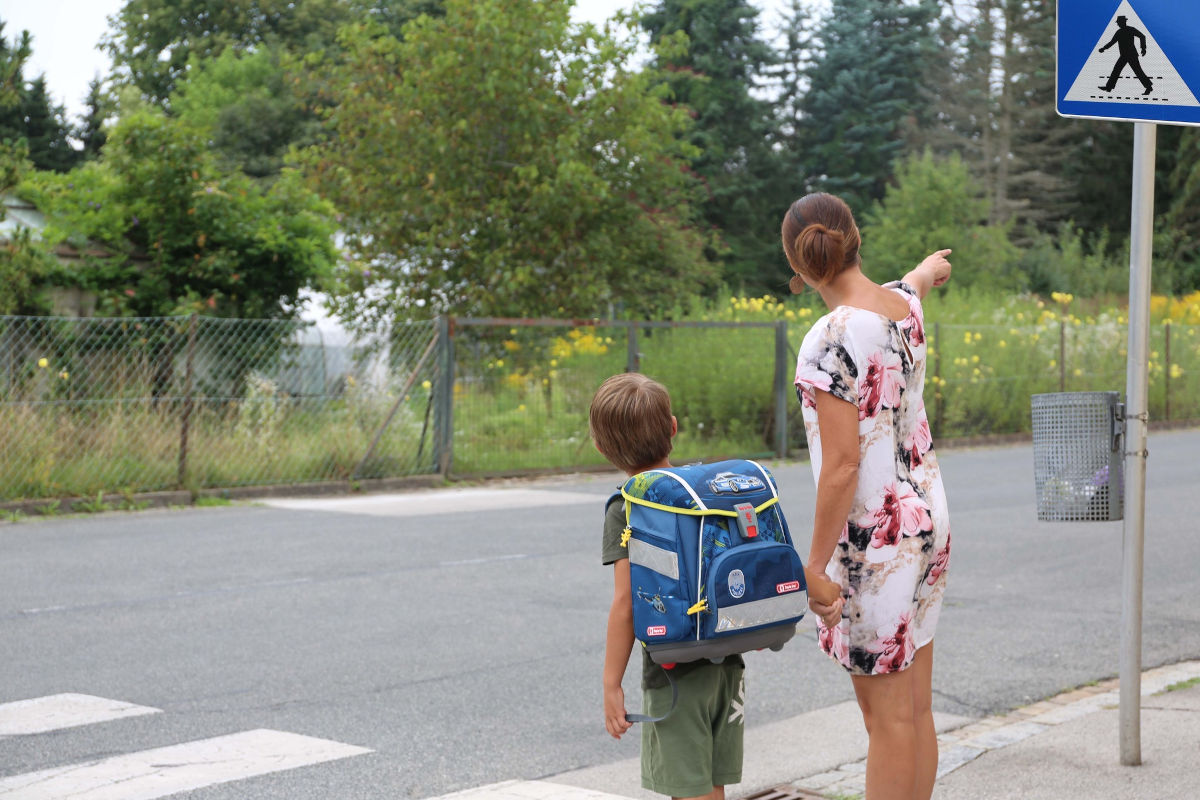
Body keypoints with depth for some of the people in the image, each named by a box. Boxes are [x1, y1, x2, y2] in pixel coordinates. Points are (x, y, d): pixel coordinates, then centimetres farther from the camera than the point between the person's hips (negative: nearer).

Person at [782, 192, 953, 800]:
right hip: (926, 521, 8)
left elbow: (842, 464, -21)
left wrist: (816, 565, -14)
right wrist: (929, 268, 55)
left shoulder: (831, 341, -20)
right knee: (916, 708, 14)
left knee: (888, 716, -1)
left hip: (872, 539, -8)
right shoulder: (903, 304, 3)